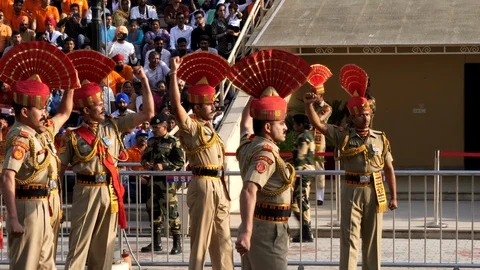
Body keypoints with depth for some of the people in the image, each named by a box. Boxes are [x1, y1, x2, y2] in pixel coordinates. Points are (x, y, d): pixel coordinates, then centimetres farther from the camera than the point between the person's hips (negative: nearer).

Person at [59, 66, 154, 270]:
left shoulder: (113, 127, 6)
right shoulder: (74, 136, -2)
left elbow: (148, 113, 5)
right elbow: (59, 167, 0)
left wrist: (144, 81, -1)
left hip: (110, 192, 4)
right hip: (86, 192, -3)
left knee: (104, 246, 10)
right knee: (79, 245, -4)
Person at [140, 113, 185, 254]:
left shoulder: (173, 141, -5)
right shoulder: (151, 141, 16)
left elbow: (180, 161, -8)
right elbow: (144, 157, 26)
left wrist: (164, 166, -17)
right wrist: (145, 163, 3)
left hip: (167, 181, -7)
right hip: (153, 180, 7)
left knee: (171, 211, -10)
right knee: (153, 209, 11)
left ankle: (177, 244, -6)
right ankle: (156, 242, 21)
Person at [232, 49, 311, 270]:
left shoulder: (248, 143, 9)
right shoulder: (266, 154, -19)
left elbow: (246, 120, 33)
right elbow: (249, 191, -34)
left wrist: (258, 94, 43)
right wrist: (246, 231, -44)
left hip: (256, 229, 10)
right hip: (268, 232, -10)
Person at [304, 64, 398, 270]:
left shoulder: (380, 138, 3)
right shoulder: (343, 136, -2)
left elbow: (389, 169, 8)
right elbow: (318, 124, -13)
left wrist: (393, 196, 4)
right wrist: (309, 105, -30)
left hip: (375, 192, 2)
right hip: (352, 192, -2)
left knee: (373, 239, 9)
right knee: (350, 238, -2)